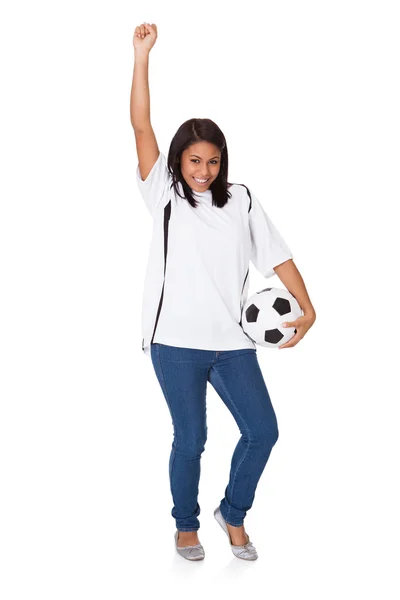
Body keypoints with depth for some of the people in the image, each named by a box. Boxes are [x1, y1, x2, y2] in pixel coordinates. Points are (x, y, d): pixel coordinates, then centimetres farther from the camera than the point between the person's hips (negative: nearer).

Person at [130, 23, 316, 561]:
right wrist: (142, 55, -9)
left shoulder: (241, 200, 8)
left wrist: (307, 309, -3)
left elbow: (277, 256, 7)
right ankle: (186, 523, 28)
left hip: (232, 340, 3)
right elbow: (141, 126, -6)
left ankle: (233, 512, 27)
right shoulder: (164, 194, 2)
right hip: (176, 341, -3)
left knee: (263, 431, 2)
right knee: (190, 440, 3)